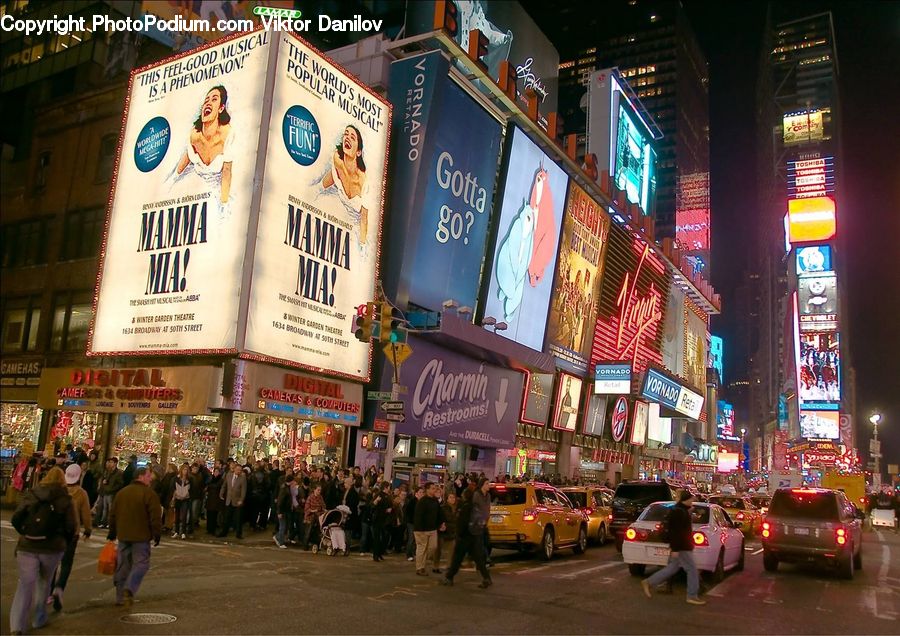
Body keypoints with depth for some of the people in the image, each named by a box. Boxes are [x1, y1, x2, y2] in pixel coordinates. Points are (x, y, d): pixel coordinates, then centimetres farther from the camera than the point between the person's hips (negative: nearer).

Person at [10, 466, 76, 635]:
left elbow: (15, 519, -2)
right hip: (52, 548, -1)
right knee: (44, 583, 19)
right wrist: (61, 539, 13)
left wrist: (25, 534, 15)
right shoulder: (65, 499, -4)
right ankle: (38, 619, 26)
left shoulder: (31, 494, 1)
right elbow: (71, 527, -6)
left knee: (25, 585, 4)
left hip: (27, 547, 1)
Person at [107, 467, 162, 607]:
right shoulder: (149, 493, -12)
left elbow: (113, 515, 15)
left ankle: (120, 597, 17)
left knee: (122, 566, 14)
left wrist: (112, 532, 24)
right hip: (141, 537, -6)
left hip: (123, 535, 6)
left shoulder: (121, 492, 9)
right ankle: (129, 589, -20)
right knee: (141, 564, 0)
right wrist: (157, 534, -4)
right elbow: (155, 517, -13)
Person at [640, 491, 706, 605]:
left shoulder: (683, 510, 14)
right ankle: (692, 596, 9)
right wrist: (675, 549, -23)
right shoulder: (677, 512, -19)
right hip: (681, 547, -10)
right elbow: (674, 531, -22)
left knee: (672, 568, 14)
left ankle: (649, 583, 18)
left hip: (683, 545, 10)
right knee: (692, 569, -1)